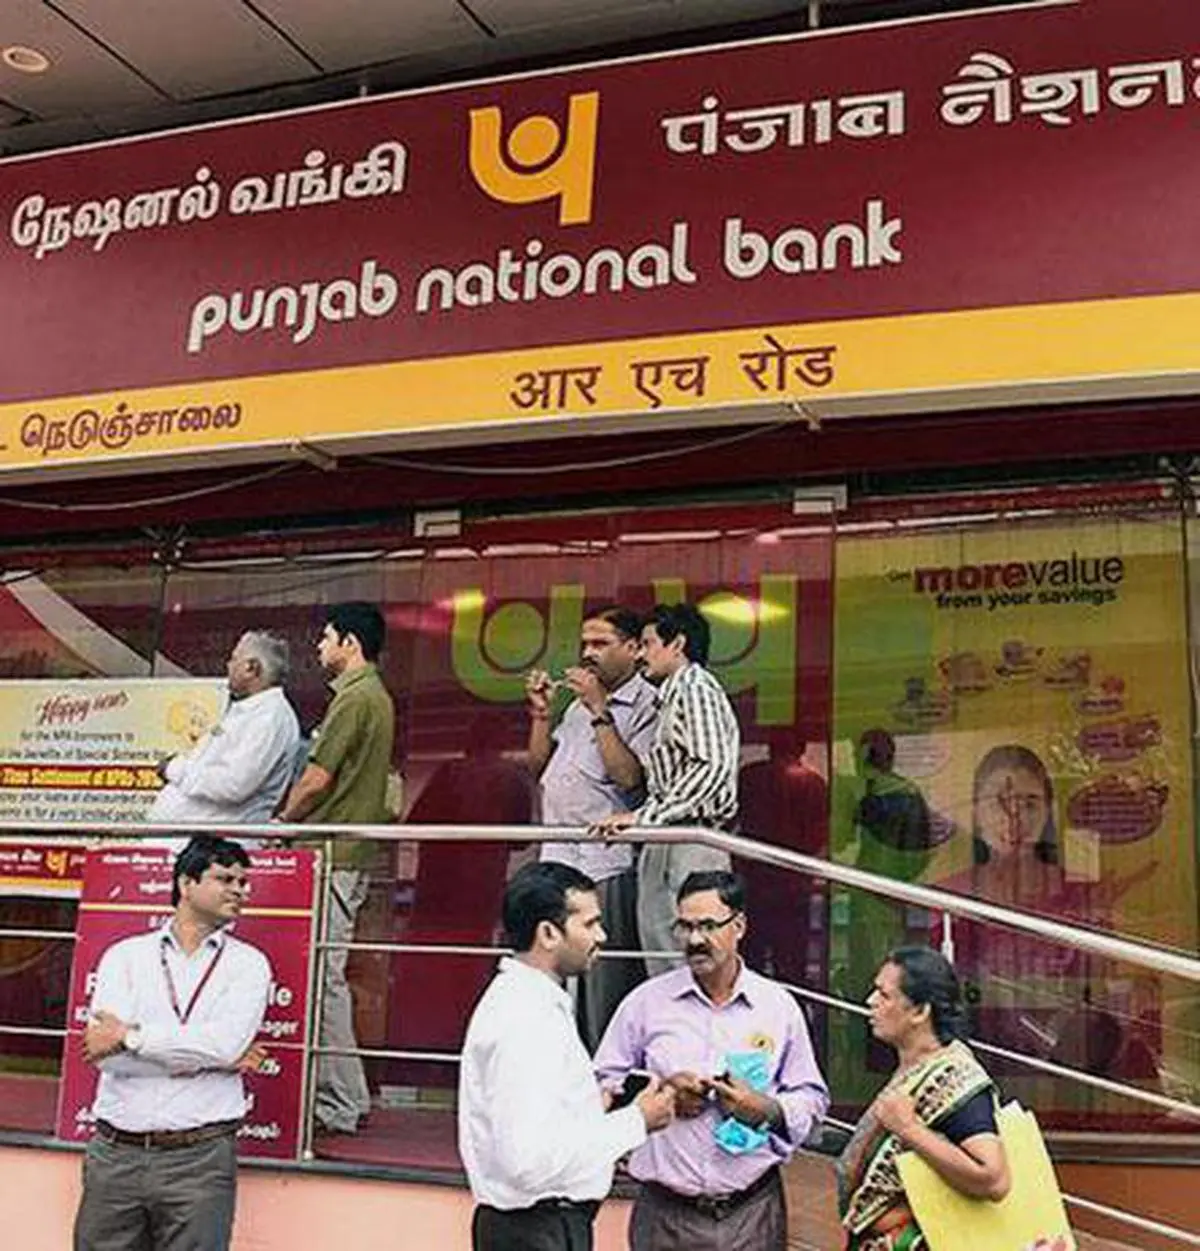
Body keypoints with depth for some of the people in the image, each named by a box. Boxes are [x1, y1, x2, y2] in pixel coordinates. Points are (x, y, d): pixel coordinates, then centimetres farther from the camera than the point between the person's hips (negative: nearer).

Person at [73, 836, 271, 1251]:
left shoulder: (248, 964, 5)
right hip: (115, 1153, 1)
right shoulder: (124, 955, 8)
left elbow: (226, 1042, -12)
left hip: (199, 1158, -1)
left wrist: (130, 1036, -7)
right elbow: (105, 1054, -6)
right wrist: (207, 1056, -10)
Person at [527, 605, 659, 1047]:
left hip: (608, 865, -8)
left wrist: (599, 710, -15)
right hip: (559, 860, 8)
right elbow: (540, 767, 24)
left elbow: (629, 775, -18)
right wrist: (541, 712, 11)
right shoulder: (580, 704, 22)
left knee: (605, 986, -6)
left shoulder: (647, 705, -5)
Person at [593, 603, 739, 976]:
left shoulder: (696, 688, -8)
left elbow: (712, 767, -20)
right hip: (664, 845, 10)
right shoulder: (672, 696, 21)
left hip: (692, 844, -10)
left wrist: (644, 816, -22)